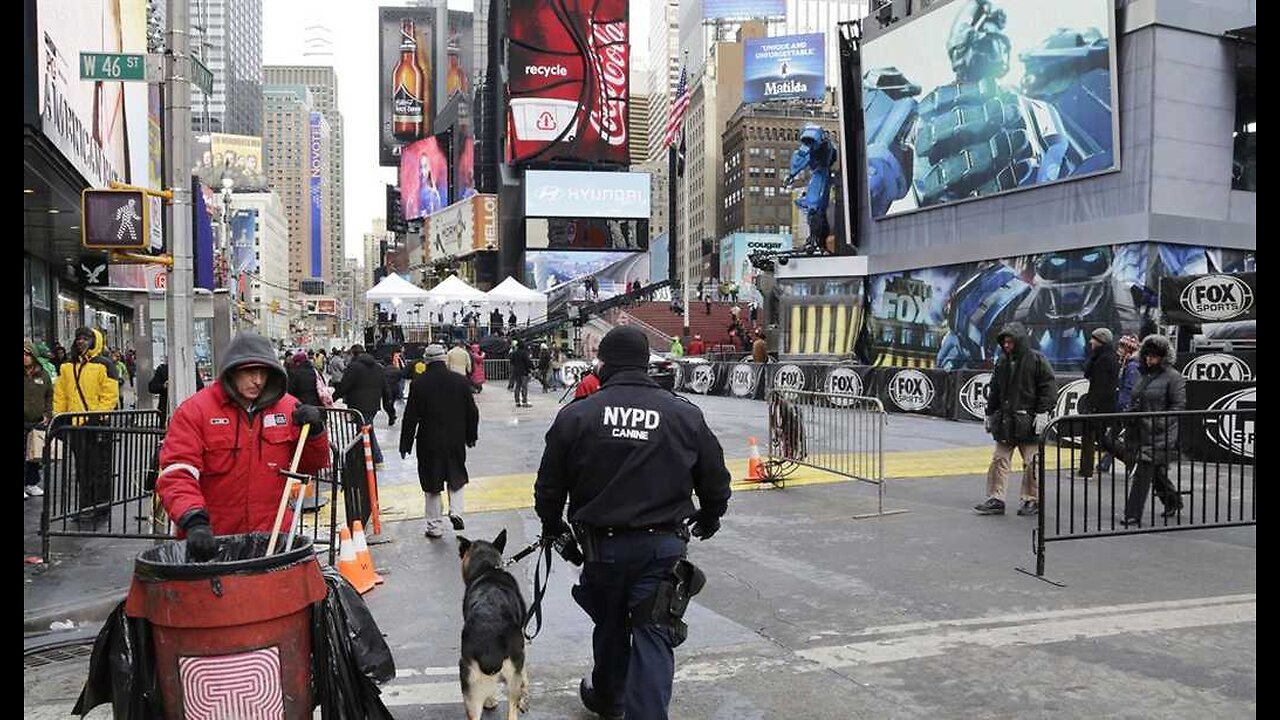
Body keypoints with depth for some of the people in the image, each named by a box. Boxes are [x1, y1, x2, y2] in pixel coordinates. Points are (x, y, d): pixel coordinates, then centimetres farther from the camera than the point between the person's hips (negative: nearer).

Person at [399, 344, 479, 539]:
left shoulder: (418, 384, -9)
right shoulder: (461, 381, -2)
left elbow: (410, 417, -7)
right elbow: (472, 412, 4)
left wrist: (405, 444, 2)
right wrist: (471, 436, 17)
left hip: (429, 442, -2)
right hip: (456, 440, 2)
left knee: (432, 485, 9)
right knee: (457, 477, 20)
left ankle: (435, 526, 13)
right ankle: (456, 511, -1)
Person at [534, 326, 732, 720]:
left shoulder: (576, 415, -4)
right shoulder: (685, 414, -2)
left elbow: (550, 485, 3)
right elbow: (715, 478, 8)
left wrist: (552, 525, 23)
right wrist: (709, 518, 28)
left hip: (601, 543, 2)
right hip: (663, 546, -1)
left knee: (610, 625, 22)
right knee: (654, 636, 2)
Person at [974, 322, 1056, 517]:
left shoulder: (1037, 360, -5)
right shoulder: (1002, 362, 12)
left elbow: (1048, 388, -7)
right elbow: (994, 390, 18)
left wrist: (1042, 413, -14)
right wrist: (990, 414, 17)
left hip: (1028, 420, -5)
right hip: (1005, 419, 5)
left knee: (1031, 463, 3)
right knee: (999, 460, 2)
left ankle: (1032, 500, 14)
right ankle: (995, 499, 6)